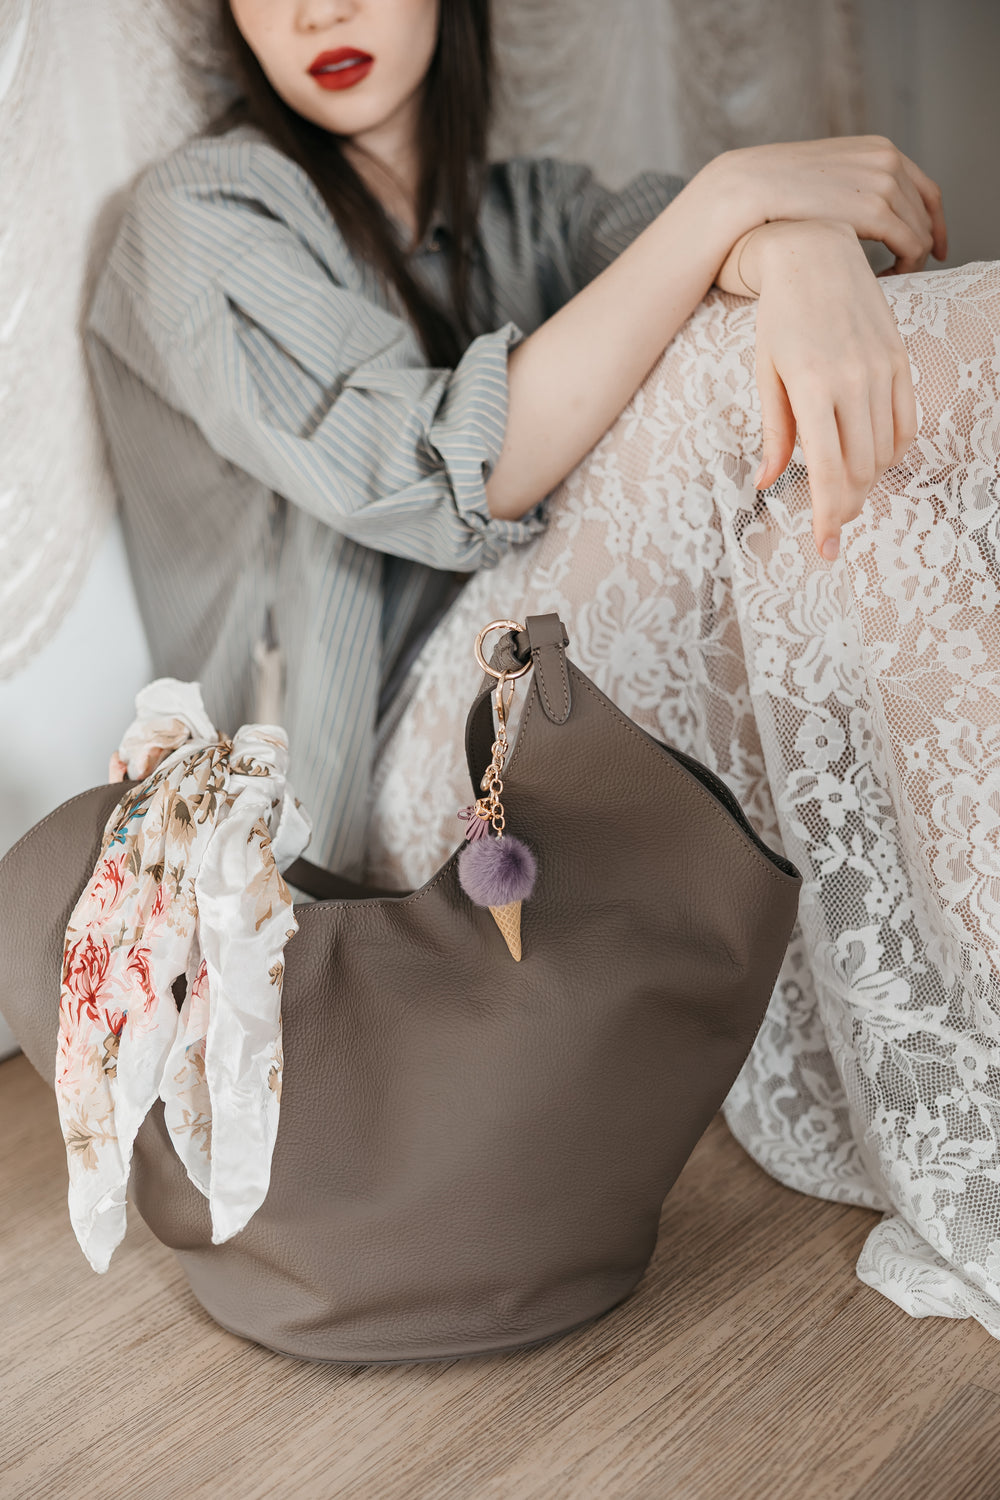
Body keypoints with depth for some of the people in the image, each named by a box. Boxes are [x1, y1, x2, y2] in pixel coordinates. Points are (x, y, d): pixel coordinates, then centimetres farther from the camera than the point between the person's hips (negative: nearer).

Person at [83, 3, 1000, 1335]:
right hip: (421, 788, -5)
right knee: (755, 377, -23)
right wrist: (737, 199, -15)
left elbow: (680, 225, -4)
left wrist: (798, 252, -29)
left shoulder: (528, 209, 18)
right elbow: (457, 479, -15)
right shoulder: (205, 217, 0)